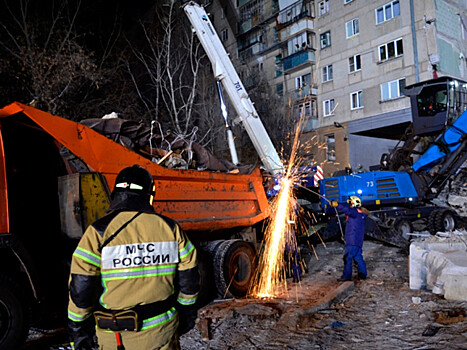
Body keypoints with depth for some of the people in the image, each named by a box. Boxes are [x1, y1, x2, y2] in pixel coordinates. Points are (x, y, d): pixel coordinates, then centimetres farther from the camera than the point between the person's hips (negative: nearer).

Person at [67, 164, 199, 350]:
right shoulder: (170, 228, -4)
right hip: (163, 330, 2)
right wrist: (186, 312, 16)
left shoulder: (98, 232, -12)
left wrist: (78, 327, 2)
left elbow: (81, 288, -12)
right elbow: (189, 278, 2)